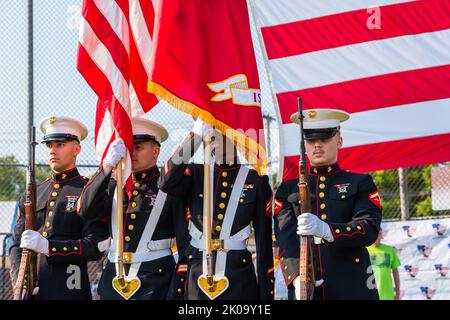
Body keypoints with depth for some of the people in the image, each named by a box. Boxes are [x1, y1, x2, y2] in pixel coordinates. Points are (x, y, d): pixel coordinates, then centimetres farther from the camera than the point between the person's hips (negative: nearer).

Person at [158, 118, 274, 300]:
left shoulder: (256, 180, 3)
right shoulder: (196, 173, 8)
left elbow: (265, 238, 3)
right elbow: (167, 183, -15)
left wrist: (266, 292, -1)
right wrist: (196, 134, -20)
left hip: (238, 278, -1)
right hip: (196, 275, 1)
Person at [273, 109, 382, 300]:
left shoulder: (360, 183, 13)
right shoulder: (288, 190, 16)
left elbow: (370, 229, -3)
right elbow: (286, 239, 2)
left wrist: (326, 230, -23)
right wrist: (297, 277, -18)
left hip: (353, 290, -1)